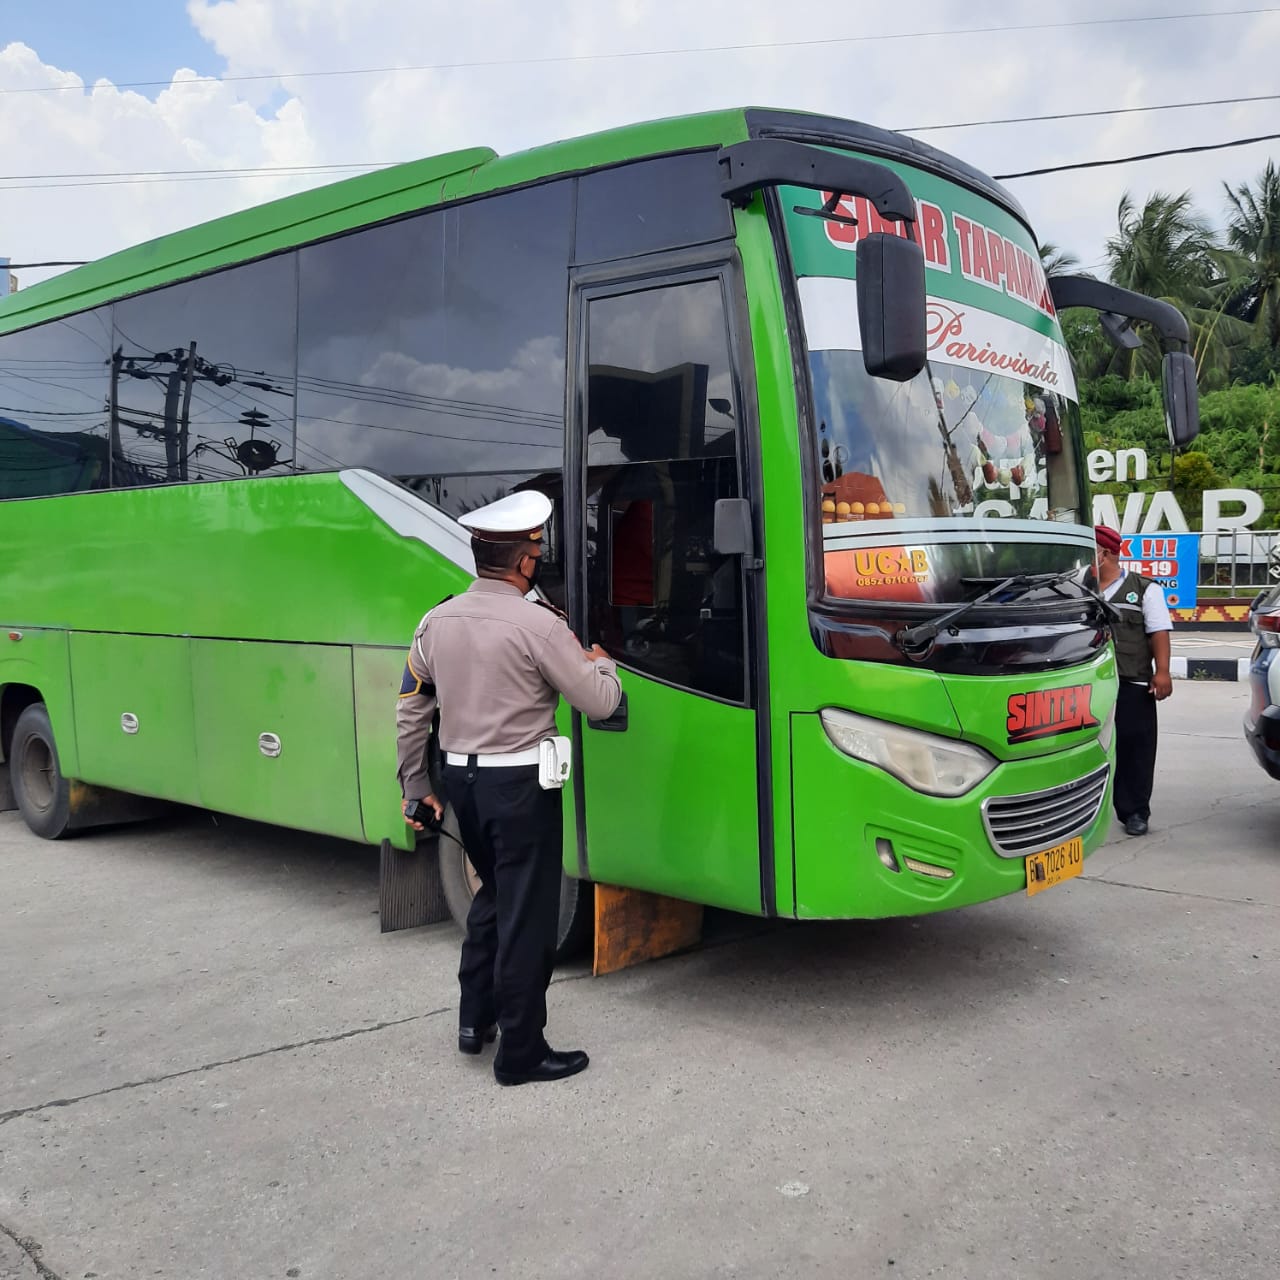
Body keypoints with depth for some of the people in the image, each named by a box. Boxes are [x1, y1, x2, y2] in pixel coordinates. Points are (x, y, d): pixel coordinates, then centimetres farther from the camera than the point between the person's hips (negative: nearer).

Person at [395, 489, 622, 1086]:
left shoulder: (437, 621, 3)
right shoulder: (538, 623, -16)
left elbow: (411, 710, 10)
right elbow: (600, 702, -10)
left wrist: (415, 784, 20)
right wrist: (600, 661, 11)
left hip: (460, 778, 7)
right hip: (519, 785, -6)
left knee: (493, 894, 25)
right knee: (526, 915, 5)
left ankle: (476, 1018, 31)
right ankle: (520, 1052, 14)